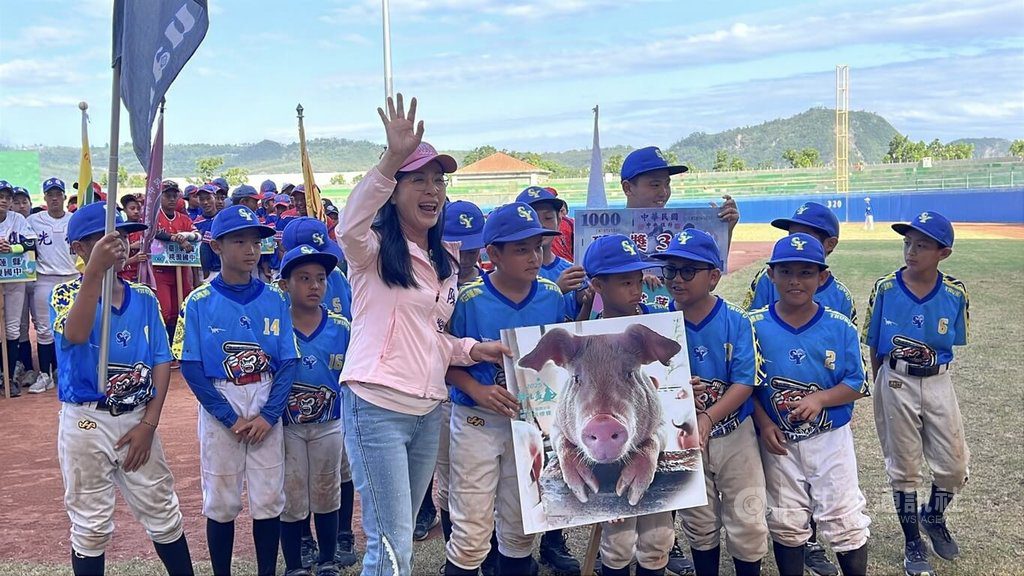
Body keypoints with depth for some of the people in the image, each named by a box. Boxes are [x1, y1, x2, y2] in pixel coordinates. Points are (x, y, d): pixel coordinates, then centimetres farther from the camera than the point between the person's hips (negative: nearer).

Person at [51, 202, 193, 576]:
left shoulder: (144, 298, 4)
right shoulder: (68, 293, -7)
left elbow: (161, 360, 3)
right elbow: (74, 335, -30)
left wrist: (149, 423, -5)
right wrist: (95, 270, -39)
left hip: (138, 421, 3)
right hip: (86, 422, -3)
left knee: (163, 513, 13)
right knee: (91, 525, 8)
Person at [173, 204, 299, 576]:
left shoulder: (275, 300, 2)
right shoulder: (199, 302, -4)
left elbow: (288, 362, 0)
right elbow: (191, 367, -7)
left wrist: (269, 415, -10)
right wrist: (230, 417, -11)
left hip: (267, 408, 2)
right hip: (219, 408, -2)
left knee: (269, 500, 6)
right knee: (221, 503, 7)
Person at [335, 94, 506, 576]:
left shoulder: (446, 263, 14)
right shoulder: (374, 250, -7)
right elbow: (350, 227, -32)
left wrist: (473, 349, 3)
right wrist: (391, 161, -43)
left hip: (428, 410, 7)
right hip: (376, 407, -7)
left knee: (397, 535, 18)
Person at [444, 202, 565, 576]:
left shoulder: (553, 296, -2)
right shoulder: (468, 299, -13)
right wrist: (478, 390, -22)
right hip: (477, 420, -3)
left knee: (521, 527, 17)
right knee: (472, 532, 0)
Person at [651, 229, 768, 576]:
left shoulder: (736, 321, -11)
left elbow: (744, 383, -16)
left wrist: (708, 418, -28)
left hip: (734, 435, -1)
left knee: (749, 526, 3)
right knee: (699, 526, 17)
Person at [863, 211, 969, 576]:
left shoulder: (955, 294, -7)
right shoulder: (885, 289, -10)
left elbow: (952, 344, 6)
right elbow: (874, 345, 0)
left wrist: (931, 367, 2)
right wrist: (882, 386, 4)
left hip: (938, 383, 2)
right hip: (896, 383, -1)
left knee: (954, 465, 6)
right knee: (903, 466, 9)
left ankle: (933, 517, 37)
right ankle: (912, 543, 25)